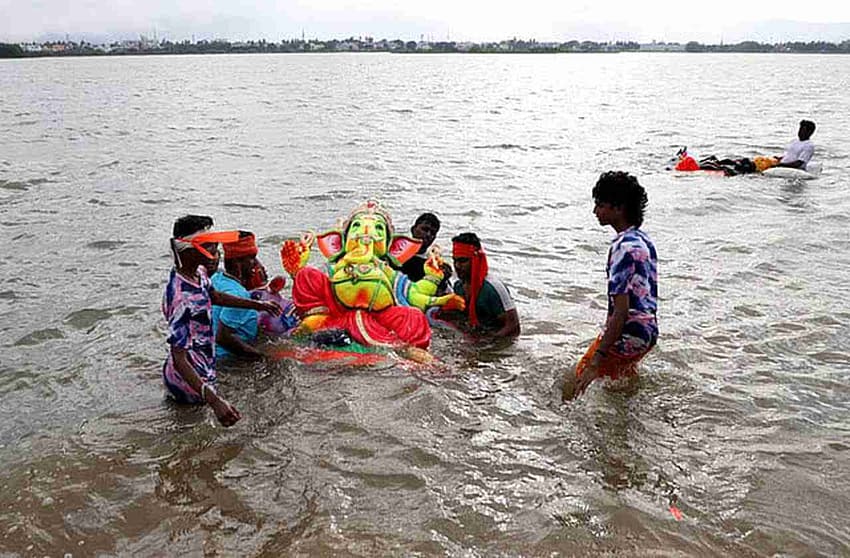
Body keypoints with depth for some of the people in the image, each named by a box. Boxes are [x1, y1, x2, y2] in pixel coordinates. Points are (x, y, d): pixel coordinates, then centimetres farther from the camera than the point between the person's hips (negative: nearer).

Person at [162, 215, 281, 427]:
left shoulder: (198, 272, -4)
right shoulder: (182, 299, -33)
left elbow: (215, 297, 19)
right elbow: (179, 359, -35)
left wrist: (258, 305, 28)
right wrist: (214, 400, -44)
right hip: (190, 382, -9)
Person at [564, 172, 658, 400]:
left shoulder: (623, 248, -23)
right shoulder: (643, 240, 6)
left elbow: (621, 312, -26)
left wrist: (595, 363, -27)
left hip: (627, 336, -10)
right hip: (648, 331, 10)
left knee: (573, 385, -4)